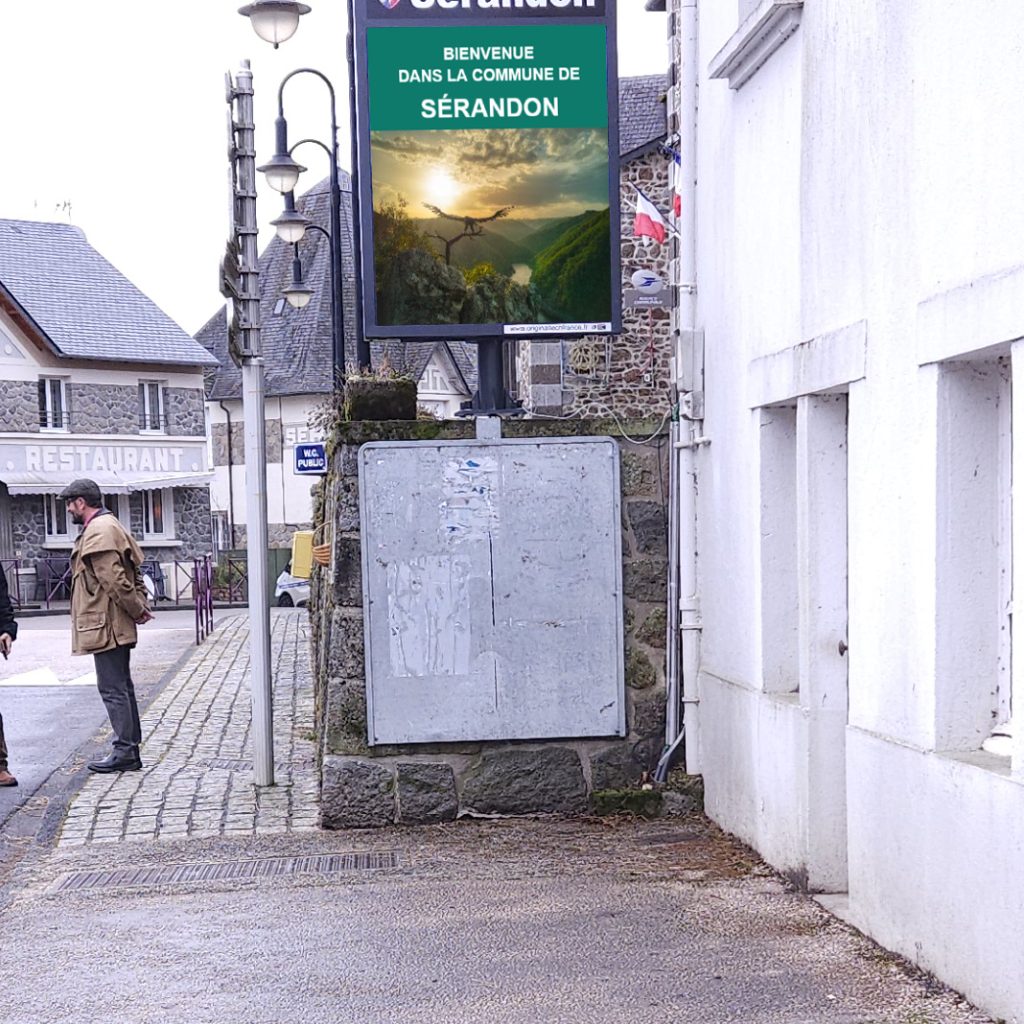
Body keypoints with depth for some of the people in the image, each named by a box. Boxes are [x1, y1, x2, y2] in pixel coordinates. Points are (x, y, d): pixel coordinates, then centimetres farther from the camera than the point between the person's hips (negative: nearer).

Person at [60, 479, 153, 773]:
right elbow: (133, 571, 20)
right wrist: (141, 605, 10)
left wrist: (137, 610, -14)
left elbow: (113, 578, -22)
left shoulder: (97, 532, -16)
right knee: (121, 687, 13)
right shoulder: (110, 526, 18)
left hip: (106, 626, -11)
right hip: (117, 626, 11)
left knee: (113, 689, -7)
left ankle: (125, 751, -4)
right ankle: (130, 749, 17)